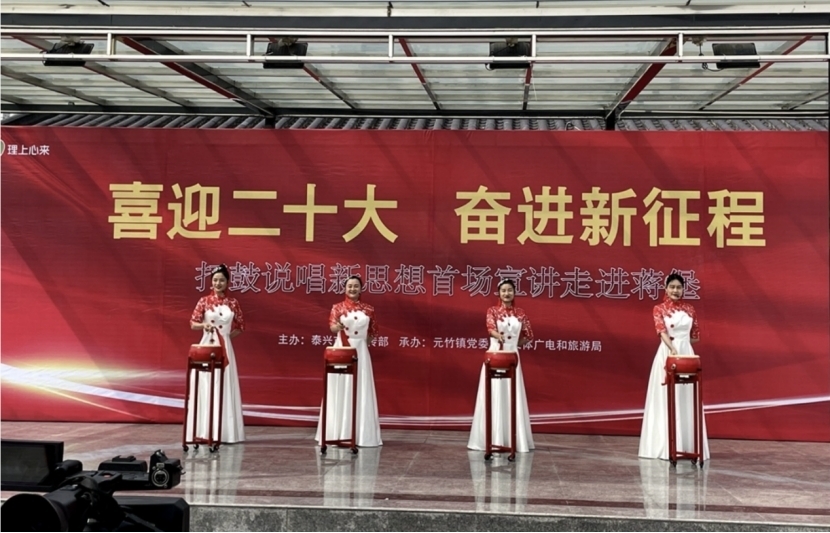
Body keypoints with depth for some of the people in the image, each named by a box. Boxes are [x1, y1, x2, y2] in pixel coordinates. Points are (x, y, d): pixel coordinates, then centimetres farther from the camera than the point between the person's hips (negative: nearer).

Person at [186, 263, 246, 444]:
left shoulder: (233, 303, 4)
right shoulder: (204, 301, -1)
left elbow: (241, 326, 11)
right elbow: (193, 324, -1)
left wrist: (228, 335, -2)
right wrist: (204, 325, -20)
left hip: (225, 348, 1)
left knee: (225, 387, 1)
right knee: (205, 388, -1)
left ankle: (224, 431, 6)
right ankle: (204, 431, 2)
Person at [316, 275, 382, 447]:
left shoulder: (368, 309, 6)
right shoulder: (338, 307, -1)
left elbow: (373, 331, 15)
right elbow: (332, 327, -17)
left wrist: (363, 343, 3)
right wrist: (337, 326, -38)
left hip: (361, 352, 2)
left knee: (361, 391, 1)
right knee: (340, 391, 0)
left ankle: (360, 433, 6)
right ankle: (338, 432, 4)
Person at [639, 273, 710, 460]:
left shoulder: (689, 309, 9)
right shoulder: (659, 309, -2)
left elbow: (696, 336, 13)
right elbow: (663, 332, -18)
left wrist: (681, 341, 3)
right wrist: (673, 348, -33)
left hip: (687, 354, 3)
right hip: (668, 354, -3)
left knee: (686, 400, 5)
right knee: (666, 399, -1)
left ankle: (687, 444, 10)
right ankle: (666, 445, 3)